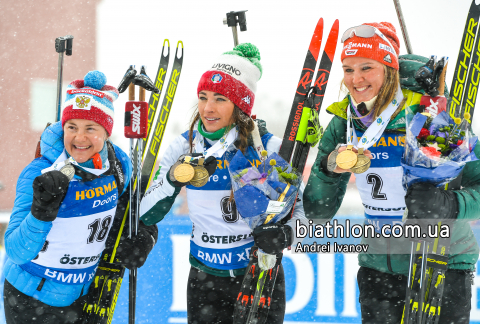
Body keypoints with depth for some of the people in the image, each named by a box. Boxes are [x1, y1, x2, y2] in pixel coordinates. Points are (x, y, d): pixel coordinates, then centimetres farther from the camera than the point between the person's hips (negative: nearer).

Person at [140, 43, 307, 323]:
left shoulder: (270, 149, -11)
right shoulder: (184, 147, -5)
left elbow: (297, 209, -2)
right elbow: (146, 216, -7)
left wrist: (285, 233, -24)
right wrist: (174, 178, -25)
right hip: (206, 282, 1)